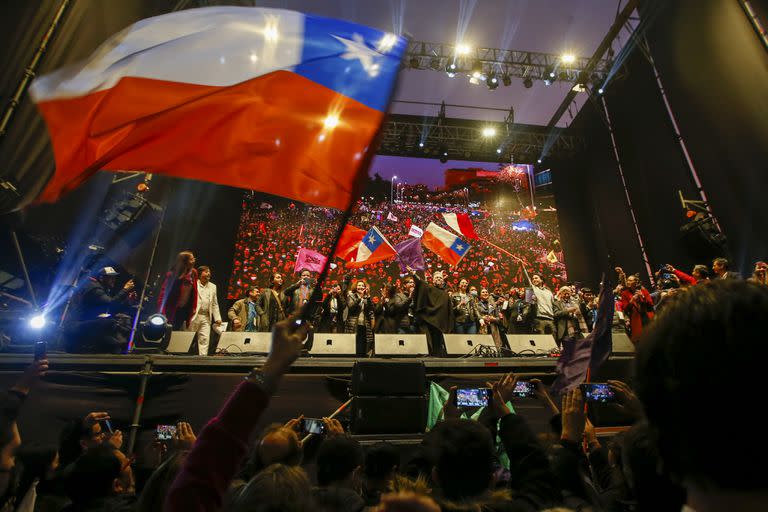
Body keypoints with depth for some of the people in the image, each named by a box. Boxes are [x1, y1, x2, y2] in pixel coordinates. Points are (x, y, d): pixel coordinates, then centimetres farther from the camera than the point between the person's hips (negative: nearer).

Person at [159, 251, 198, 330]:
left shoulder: (193, 273, 1)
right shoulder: (172, 275, -13)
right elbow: (164, 292, -13)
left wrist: (194, 307, 6)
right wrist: (162, 312, -17)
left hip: (185, 311, 4)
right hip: (171, 311, -4)